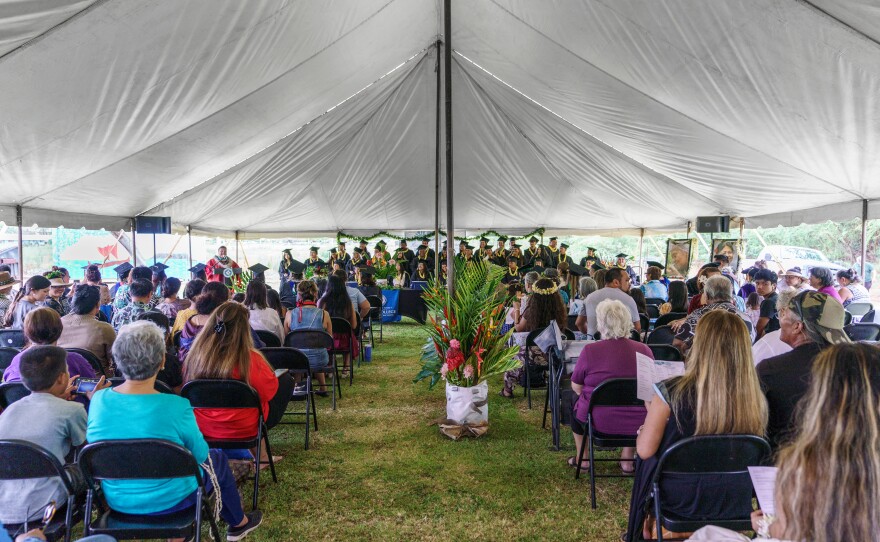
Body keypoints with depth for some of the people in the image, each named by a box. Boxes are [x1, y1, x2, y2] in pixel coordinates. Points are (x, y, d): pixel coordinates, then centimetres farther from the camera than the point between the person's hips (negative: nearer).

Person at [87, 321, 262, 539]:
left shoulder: (99, 400, -16)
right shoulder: (175, 406, -29)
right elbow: (200, 455, -13)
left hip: (117, 500, 5)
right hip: (168, 500, -5)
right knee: (218, 458, 24)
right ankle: (239, 523, 43)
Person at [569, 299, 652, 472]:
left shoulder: (590, 350, -15)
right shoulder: (644, 350, -7)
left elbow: (576, 387, -2)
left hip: (598, 422, -2)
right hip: (637, 424, 3)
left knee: (575, 406, 29)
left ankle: (582, 459, 35)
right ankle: (628, 460, 36)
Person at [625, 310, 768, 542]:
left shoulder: (670, 392, -26)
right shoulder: (755, 399, -16)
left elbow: (645, 451, -16)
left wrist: (652, 417, 2)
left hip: (680, 499, -3)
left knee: (649, 460, 27)